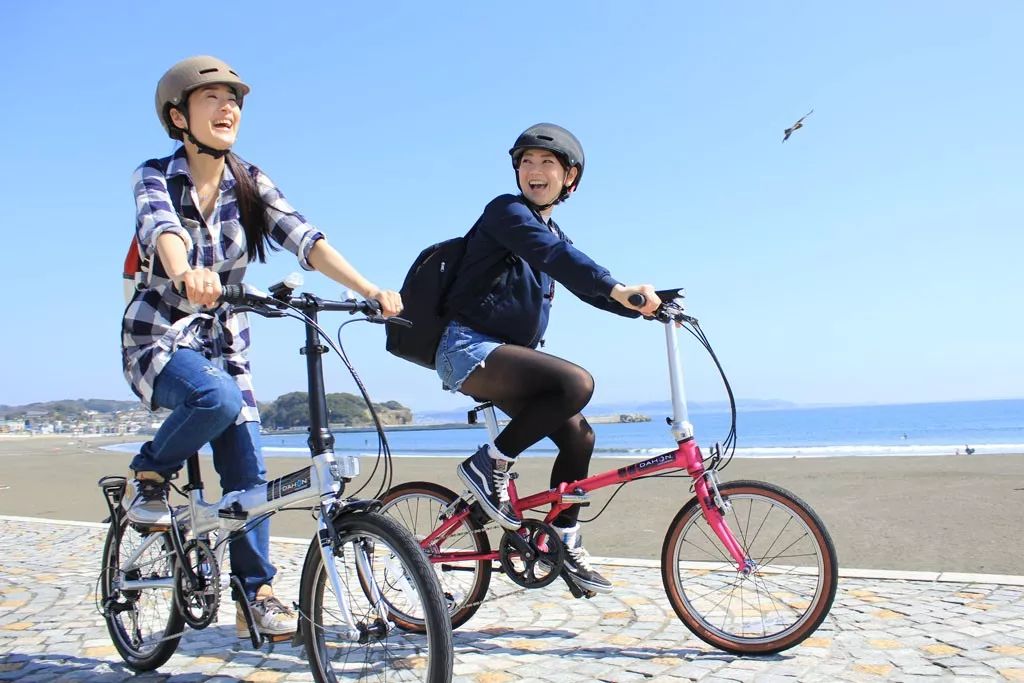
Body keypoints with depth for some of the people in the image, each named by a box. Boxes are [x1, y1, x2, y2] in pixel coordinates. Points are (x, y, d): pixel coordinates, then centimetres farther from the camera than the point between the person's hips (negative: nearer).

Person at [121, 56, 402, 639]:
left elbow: (305, 239, -17)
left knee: (248, 471, -3)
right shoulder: (155, 177, -11)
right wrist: (187, 275, -58)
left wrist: (372, 291, -33)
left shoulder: (251, 183, -3)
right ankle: (150, 477, -5)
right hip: (158, 336, -3)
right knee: (217, 398, -35)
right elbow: (162, 229, -33)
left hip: (225, 342, 4)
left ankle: (256, 596, 10)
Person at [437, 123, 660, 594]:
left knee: (578, 436, 0)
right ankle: (489, 465, -14)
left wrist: (646, 306, 0)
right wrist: (619, 289, -39)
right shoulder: (506, 211, -8)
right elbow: (552, 255, -26)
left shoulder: (554, 236, 18)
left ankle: (564, 543, 14)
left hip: (507, 354, 8)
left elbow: (586, 285, 16)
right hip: (470, 349, -8)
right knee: (576, 383, -28)